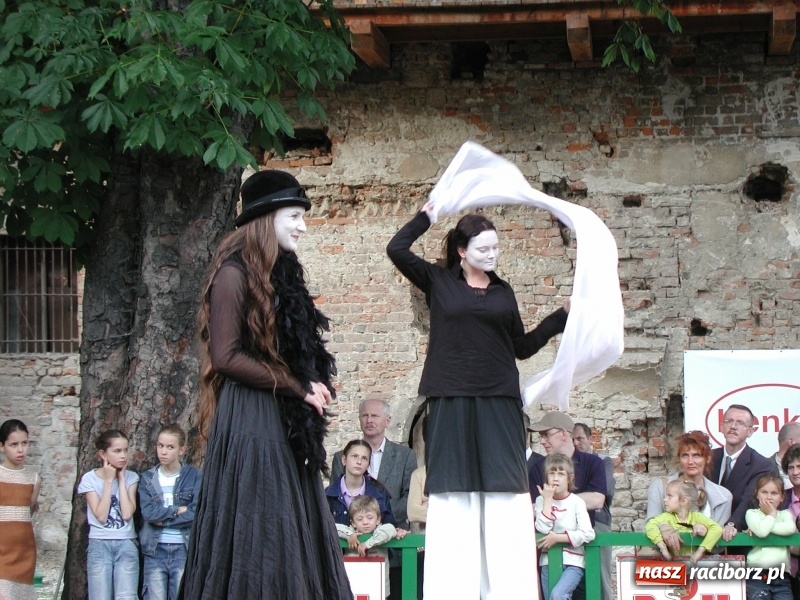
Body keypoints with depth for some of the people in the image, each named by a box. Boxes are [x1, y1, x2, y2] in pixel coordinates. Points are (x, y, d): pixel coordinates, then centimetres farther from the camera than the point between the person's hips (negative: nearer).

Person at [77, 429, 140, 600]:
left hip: (126, 545, 1)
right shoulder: (90, 479, -3)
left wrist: (121, 479, -7)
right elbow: (101, 516, -13)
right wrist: (108, 480, -11)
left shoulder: (131, 477, 3)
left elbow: (127, 514, -10)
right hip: (99, 545, -1)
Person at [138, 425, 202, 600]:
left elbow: (197, 512, -10)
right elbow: (148, 511, -8)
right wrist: (178, 510, -10)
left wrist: (163, 519, -9)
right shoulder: (147, 479, 7)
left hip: (184, 549, -1)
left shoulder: (193, 476, 1)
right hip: (155, 550, 1)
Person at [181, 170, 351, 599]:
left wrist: (313, 387, 4)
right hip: (250, 421, -9)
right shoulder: (235, 274, -9)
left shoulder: (281, 274, 17)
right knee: (256, 536, -7)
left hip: (286, 424, 9)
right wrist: (297, 387, -10)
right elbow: (226, 357, -15)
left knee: (294, 536, 5)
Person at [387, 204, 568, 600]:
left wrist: (561, 318, 13)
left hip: (499, 403, 2)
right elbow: (397, 249, -3)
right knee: (454, 497, -2)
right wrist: (427, 216, 7)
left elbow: (521, 346, 18)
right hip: (451, 402, -2)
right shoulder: (438, 281, 7)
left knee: (505, 495, -4)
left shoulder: (503, 292, 14)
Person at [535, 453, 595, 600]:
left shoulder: (576, 502, -4)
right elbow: (543, 529, -12)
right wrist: (548, 500, -11)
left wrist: (557, 538, -15)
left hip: (573, 562, -4)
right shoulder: (542, 500, 3)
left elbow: (588, 534, -15)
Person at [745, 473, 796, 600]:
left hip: (782, 575, 2)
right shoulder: (752, 513, 7)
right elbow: (761, 531, -13)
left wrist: (765, 528, -7)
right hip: (757, 575, -2)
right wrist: (771, 515, 3)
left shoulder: (785, 514, 16)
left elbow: (791, 528, -9)